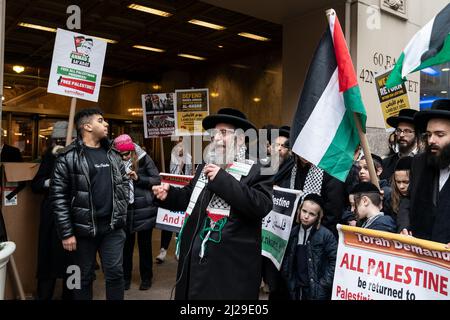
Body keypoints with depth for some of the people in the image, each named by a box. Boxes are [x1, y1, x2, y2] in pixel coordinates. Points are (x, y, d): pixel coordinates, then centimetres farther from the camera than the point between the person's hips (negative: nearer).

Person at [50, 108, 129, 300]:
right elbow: (58, 196, -10)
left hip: (113, 227, 4)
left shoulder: (113, 154, 9)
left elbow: (124, 183, 18)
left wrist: (121, 210, 7)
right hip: (83, 228, -3)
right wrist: (66, 232, -12)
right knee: (84, 277, 11)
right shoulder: (69, 157, -9)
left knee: (115, 273, 6)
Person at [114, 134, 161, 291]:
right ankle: (126, 276, 27)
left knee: (144, 244, 10)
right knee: (126, 244, 10)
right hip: (125, 211, 2)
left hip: (144, 210, -2)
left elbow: (157, 180, -6)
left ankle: (146, 277, 25)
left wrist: (138, 178, -19)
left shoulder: (144, 159, -6)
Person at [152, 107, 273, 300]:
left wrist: (222, 179, -23)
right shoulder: (205, 167, 14)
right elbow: (189, 198, 23)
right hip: (195, 259, 7)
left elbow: (261, 206, -23)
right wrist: (168, 194, 2)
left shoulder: (257, 171, -8)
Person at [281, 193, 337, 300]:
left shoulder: (326, 235, -11)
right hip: (296, 289, 4)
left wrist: (324, 283, -12)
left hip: (317, 291, -4)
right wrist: (287, 280, 2)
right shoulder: (293, 232, 3)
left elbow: (335, 260, -11)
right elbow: (286, 258, 9)